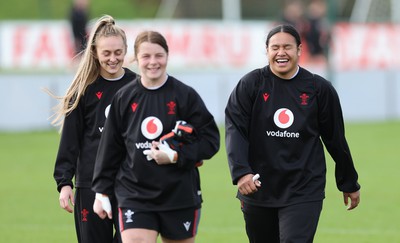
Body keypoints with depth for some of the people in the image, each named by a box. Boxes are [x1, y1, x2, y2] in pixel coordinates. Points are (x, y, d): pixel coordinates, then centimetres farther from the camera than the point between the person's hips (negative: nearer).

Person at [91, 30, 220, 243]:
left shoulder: (185, 95, -3)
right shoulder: (124, 98, 3)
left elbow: (210, 139, -3)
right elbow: (110, 148, 10)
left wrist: (176, 156, -16)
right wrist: (102, 191, 10)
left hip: (179, 195, 0)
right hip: (134, 196, 0)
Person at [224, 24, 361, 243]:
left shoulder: (320, 89, 1)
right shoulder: (250, 85, 0)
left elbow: (335, 140, 9)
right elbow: (235, 130, -8)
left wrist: (349, 184, 17)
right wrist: (240, 172, -23)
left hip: (304, 192, -2)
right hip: (258, 190, 2)